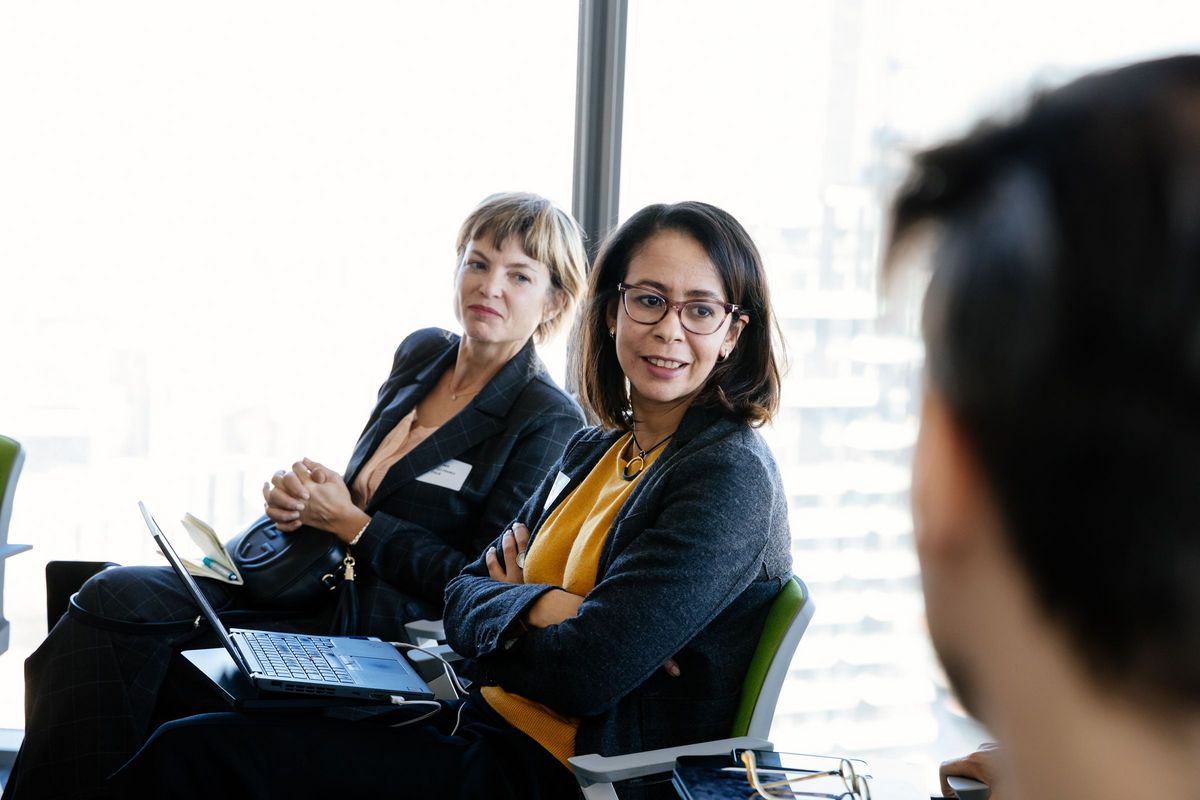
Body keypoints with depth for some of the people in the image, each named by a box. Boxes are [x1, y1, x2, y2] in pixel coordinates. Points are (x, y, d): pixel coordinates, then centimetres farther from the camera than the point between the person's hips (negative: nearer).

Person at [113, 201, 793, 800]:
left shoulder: (732, 475, -14)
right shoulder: (594, 451, 14)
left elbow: (584, 673, -21)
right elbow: (461, 598, 10)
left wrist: (494, 623, -1)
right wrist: (535, 607, -12)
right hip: (483, 728, 8)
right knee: (188, 744, -1)